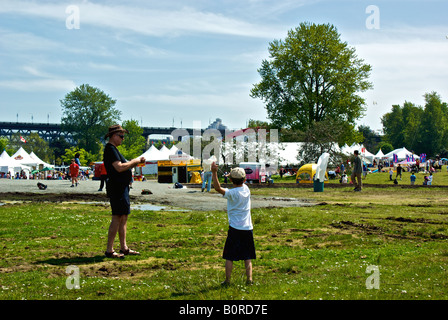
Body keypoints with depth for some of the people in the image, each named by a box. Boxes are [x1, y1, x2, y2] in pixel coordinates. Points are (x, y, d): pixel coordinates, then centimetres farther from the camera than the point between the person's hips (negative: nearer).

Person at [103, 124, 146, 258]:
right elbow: (119, 168, -23)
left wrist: (136, 162, 11)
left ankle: (124, 248, 18)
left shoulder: (113, 149, 20)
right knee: (117, 218, -9)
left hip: (122, 187, 11)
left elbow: (124, 166, 24)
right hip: (117, 188, -11)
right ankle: (109, 250, -6)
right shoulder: (110, 149, -13)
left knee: (124, 217, 12)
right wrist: (134, 162, -11)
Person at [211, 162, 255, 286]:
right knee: (248, 257, 11)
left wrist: (214, 173, -34)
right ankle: (249, 279, 8)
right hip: (248, 228, 5)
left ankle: (227, 280, 7)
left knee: (229, 257, 5)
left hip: (235, 229, -5)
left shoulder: (232, 193, -16)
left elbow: (218, 188, -30)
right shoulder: (246, 189, 2)